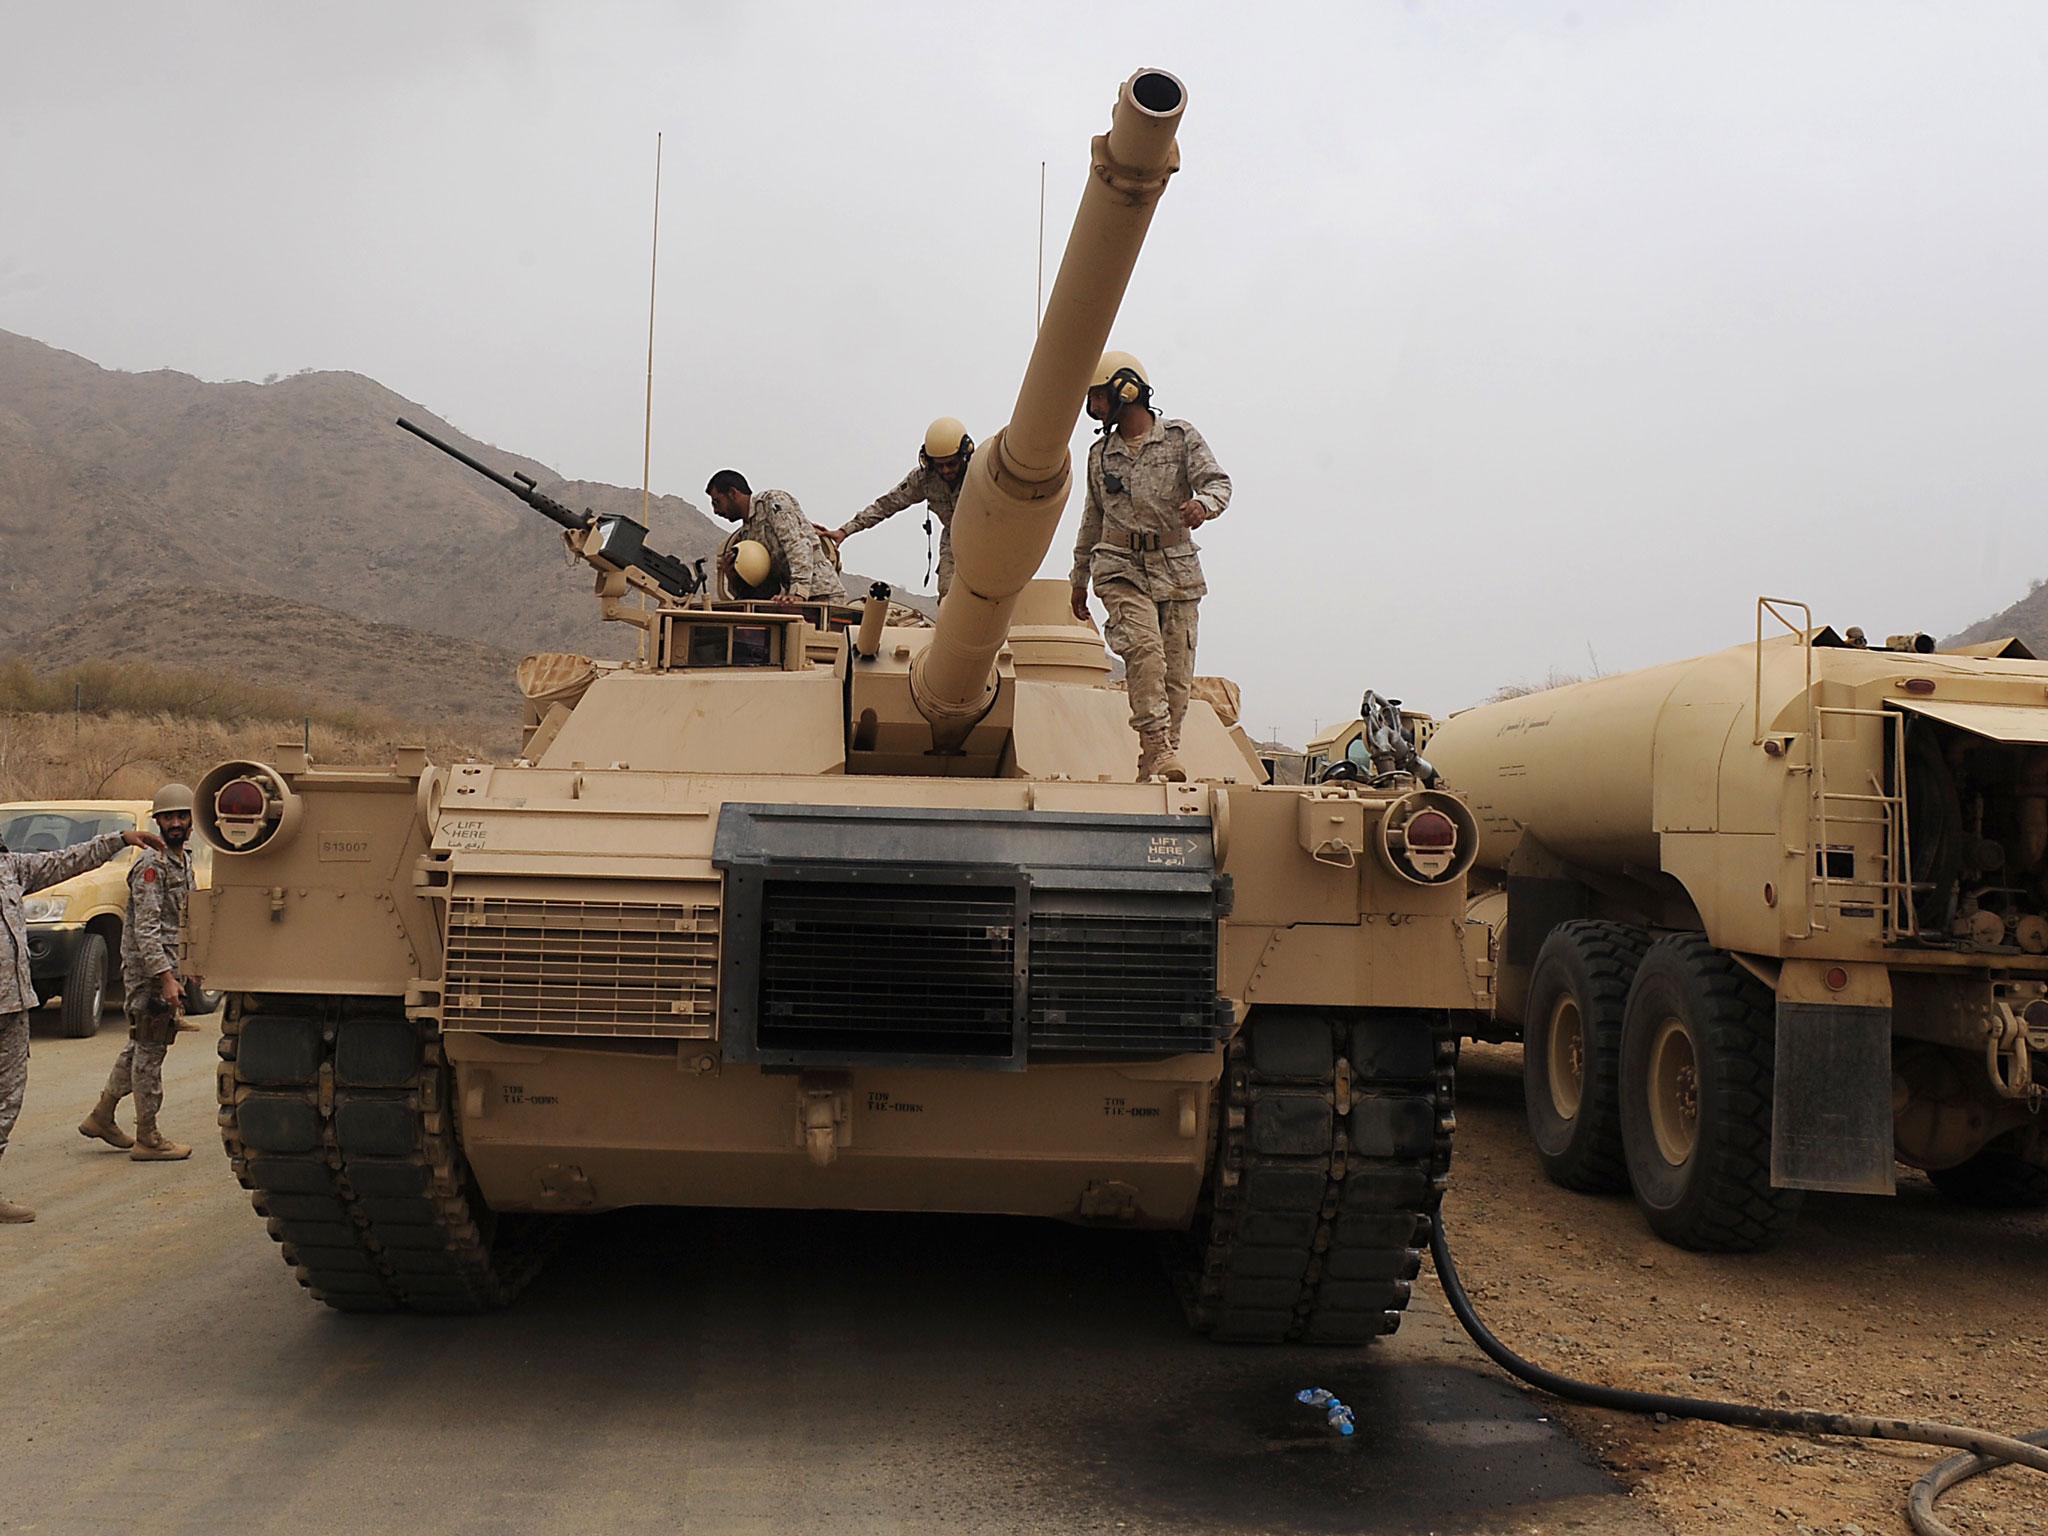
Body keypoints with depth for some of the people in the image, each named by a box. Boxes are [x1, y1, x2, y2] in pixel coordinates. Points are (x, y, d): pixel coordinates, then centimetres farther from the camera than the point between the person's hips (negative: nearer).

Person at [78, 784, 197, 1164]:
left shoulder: (183, 861, 14)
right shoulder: (151, 865, -15)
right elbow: (146, 930, -21)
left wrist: (177, 974, 21)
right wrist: (166, 978, -26)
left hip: (166, 967, 9)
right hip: (148, 970, -9)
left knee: (140, 1046, 17)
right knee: (149, 1050, -4)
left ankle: (101, 1117, 29)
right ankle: (148, 1139, 2)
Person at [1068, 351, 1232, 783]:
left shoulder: (1181, 438, 4)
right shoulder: (1100, 454, 14)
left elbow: (1218, 482, -6)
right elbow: (1093, 519, 24)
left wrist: (1203, 504, -30)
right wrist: (1079, 579, 28)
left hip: (1177, 572, -1)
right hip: (1122, 569, 1)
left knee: (1177, 674, -1)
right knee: (1145, 650, -23)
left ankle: (1154, 764, 9)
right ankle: (1159, 750, -25)